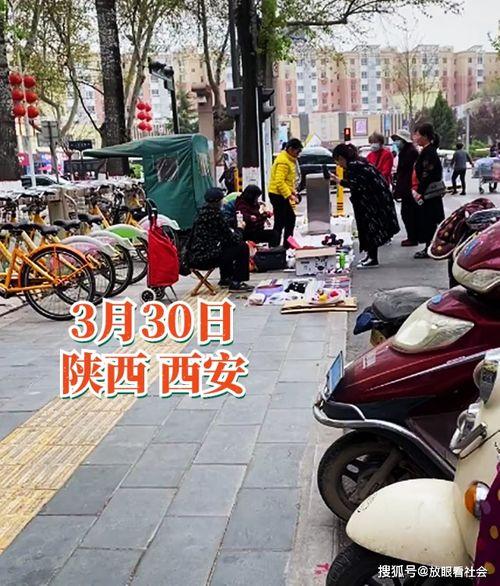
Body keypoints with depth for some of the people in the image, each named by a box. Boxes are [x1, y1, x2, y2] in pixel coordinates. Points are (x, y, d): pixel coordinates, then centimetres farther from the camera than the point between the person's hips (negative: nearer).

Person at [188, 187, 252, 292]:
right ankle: (236, 283, 3)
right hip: (205, 257, -10)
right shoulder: (215, 213, -13)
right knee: (242, 248, -2)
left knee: (226, 246, 34)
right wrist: (239, 237, 12)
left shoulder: (204, 211, 12)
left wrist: (235, 235, 20)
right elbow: (228, 236, -7)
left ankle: (225, 279, 41)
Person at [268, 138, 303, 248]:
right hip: (278, 195, -10)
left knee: (290, 220, 16)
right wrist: (290, 195, -27)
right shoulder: (283, 161, -19)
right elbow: (279, 182, -26)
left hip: (283, 195, 10)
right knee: (280, 223, -8)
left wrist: (293, 191, 12)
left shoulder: (290, 159, 14)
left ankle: (287, 246, 25)